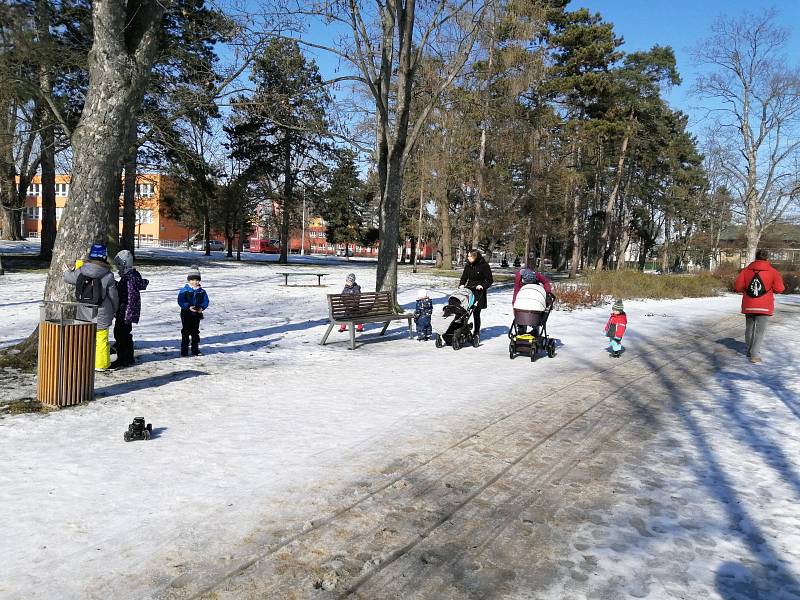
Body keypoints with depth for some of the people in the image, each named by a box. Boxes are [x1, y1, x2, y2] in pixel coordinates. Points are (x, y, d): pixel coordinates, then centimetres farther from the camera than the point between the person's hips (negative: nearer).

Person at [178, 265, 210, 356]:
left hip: (197, 314, 3)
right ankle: (184, 350, 8)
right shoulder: (184, 290, -6)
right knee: (185, 332, 2)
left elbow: (205, 301, 2)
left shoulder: (202, 291, 3)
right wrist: (189, 307, -26)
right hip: (186, 314, -3)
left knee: (195, 332, 12)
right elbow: (180, 301, -13)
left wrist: (202, 307, -18)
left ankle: (195, 350, 21)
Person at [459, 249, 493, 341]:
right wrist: (461, 285, 2)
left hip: (479, 292, -4)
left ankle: (477, 333, 11)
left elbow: (490, 280, -2)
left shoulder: (484, 266, -5)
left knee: (476, 313, -2)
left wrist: (482, 286, -17)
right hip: (468, 290, 5)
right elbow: (464, 277, 20)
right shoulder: (468, 265, 11)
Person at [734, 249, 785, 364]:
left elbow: (737, 287, -2)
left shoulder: (746, 270, 2)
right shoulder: (773, 271, -3)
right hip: (764, 306, -3)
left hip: (748, 306, 3)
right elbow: (779, 289, -5)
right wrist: (769, 287, 14)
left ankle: (750, 351, 28)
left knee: (749, 328, 16)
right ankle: (755, 355, -9)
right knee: (760, 330, -1)